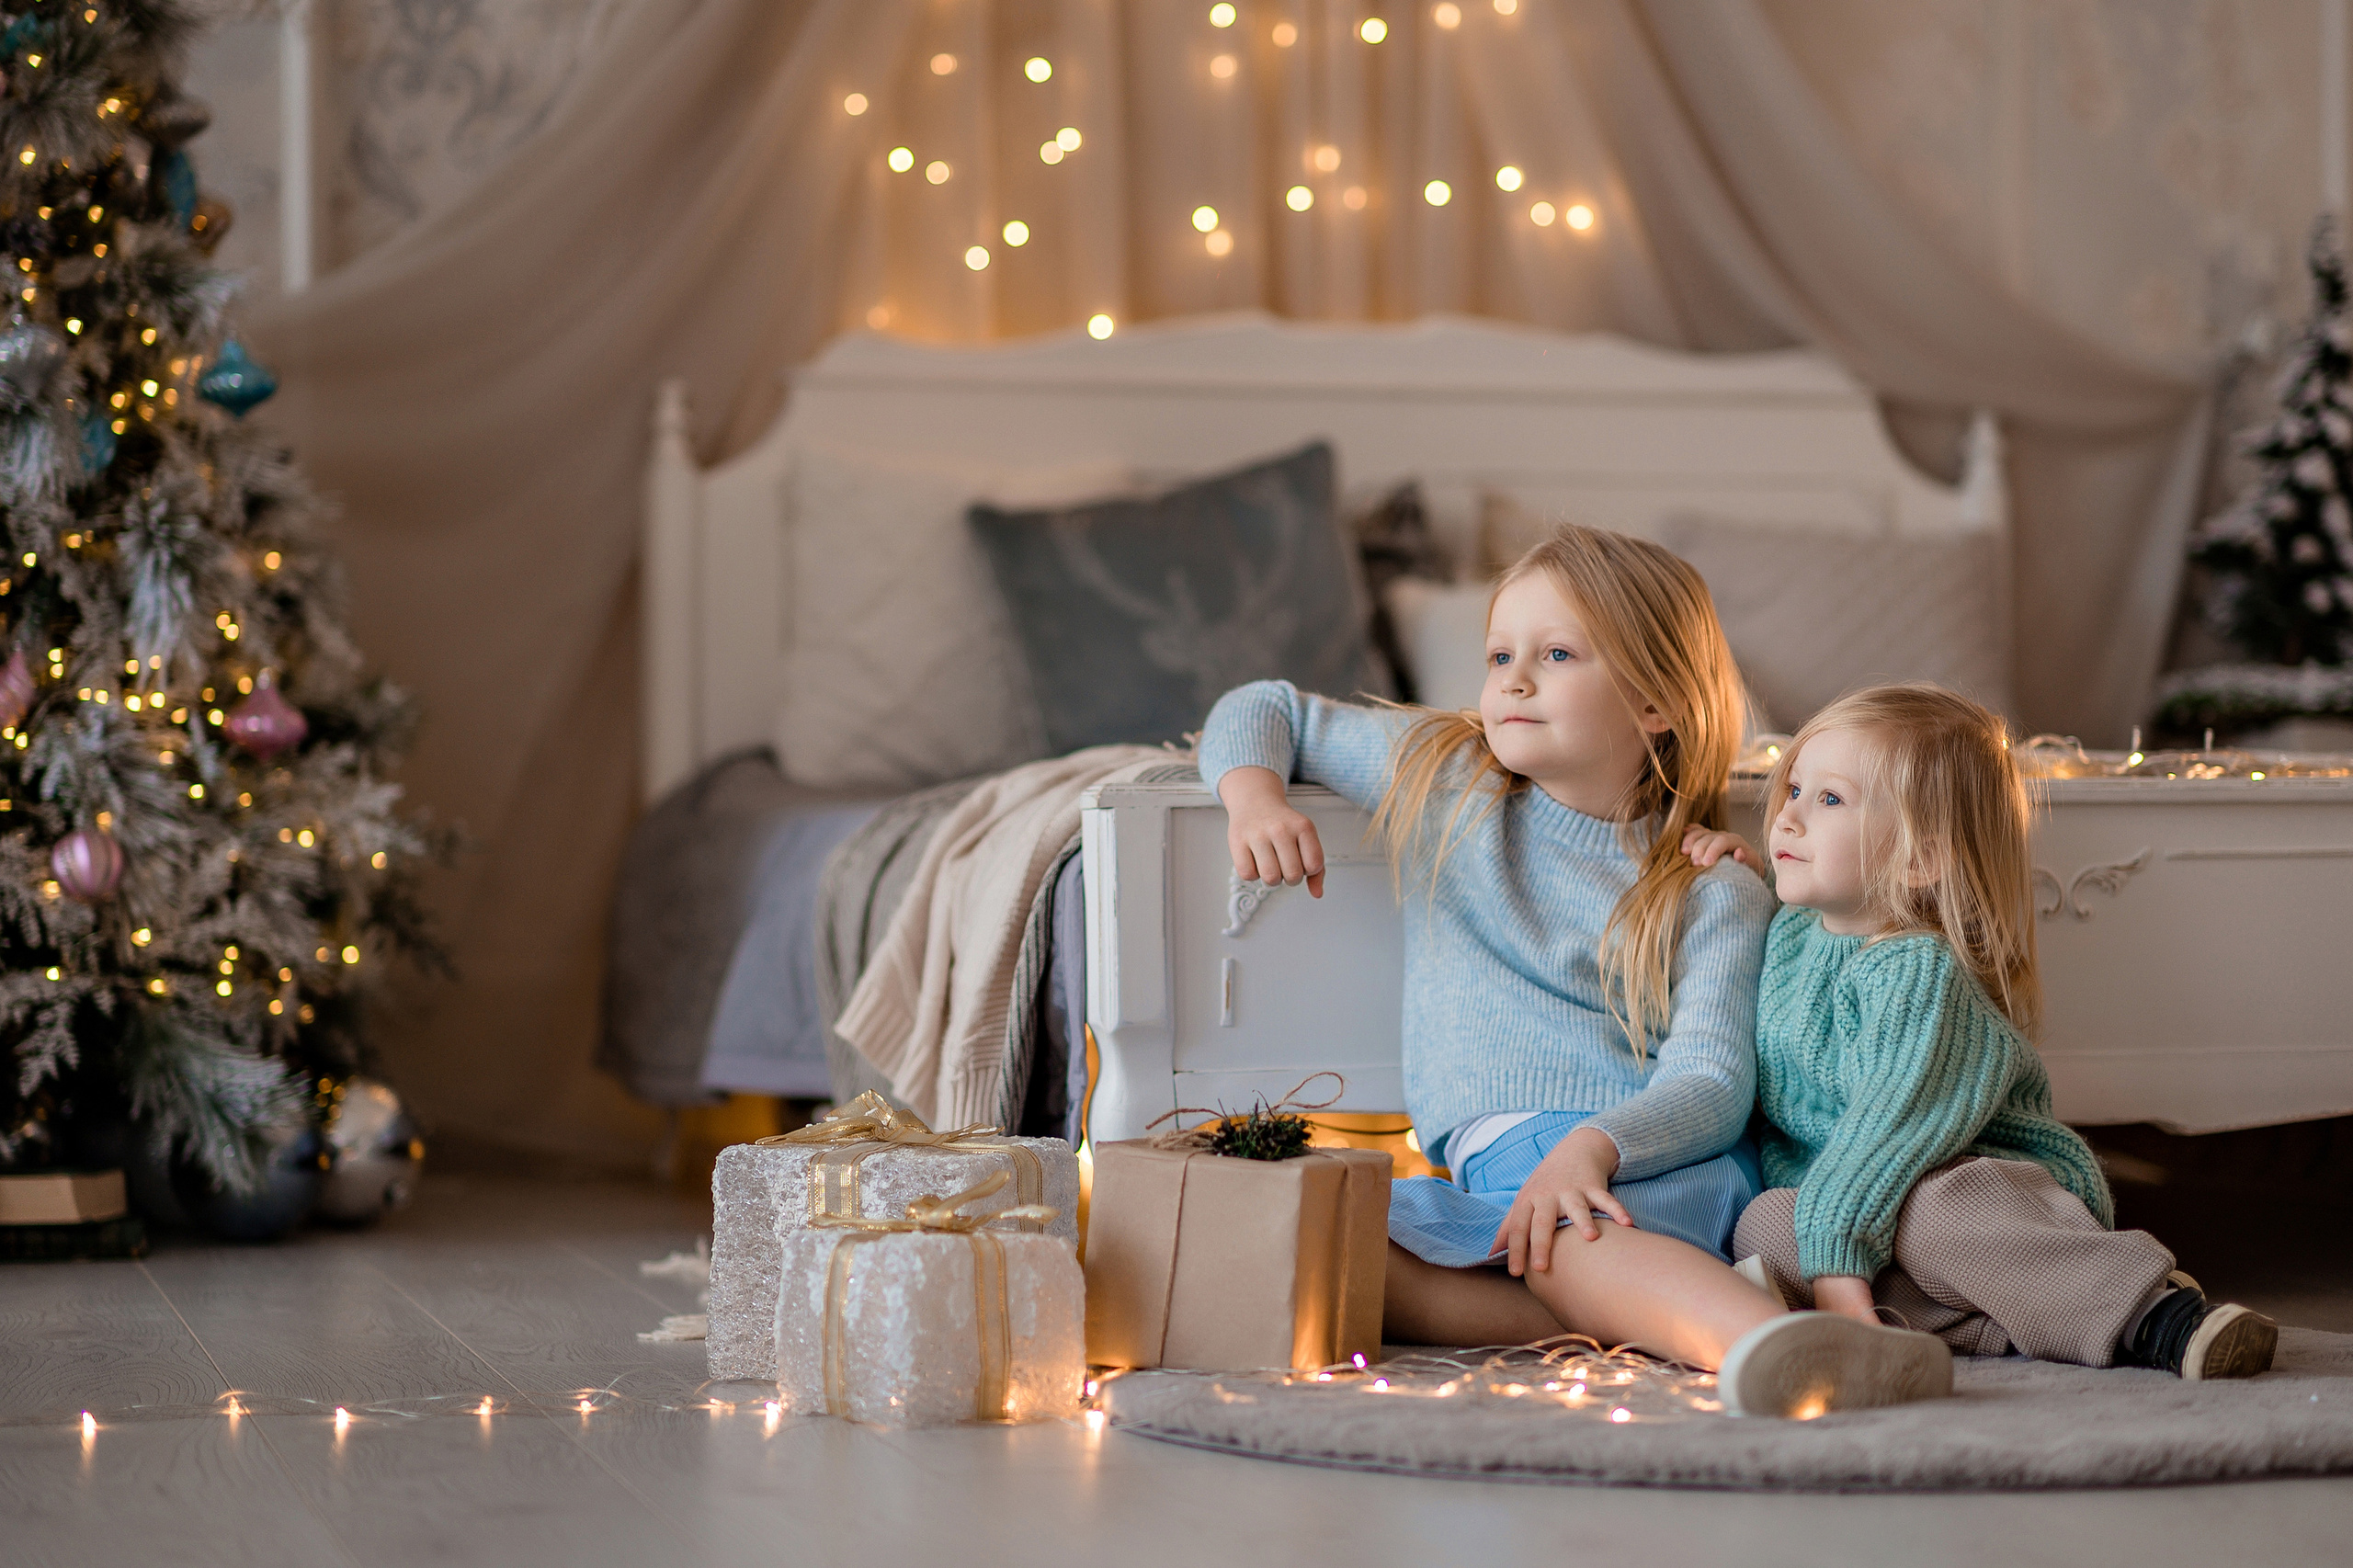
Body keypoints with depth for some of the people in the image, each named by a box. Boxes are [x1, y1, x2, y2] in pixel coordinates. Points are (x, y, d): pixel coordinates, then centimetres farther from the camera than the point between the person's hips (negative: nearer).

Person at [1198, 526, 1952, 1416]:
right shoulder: (1438, 776, 18)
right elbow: (1266, 712, 29)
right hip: (1495, 1163, 3)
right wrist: (1253, 795, 4)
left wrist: (1594, 1146, -28)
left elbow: (1712, 1085, -6)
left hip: (1660, 1157, -3)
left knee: (1568, 1240, -41)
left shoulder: (1714, 894, 6)